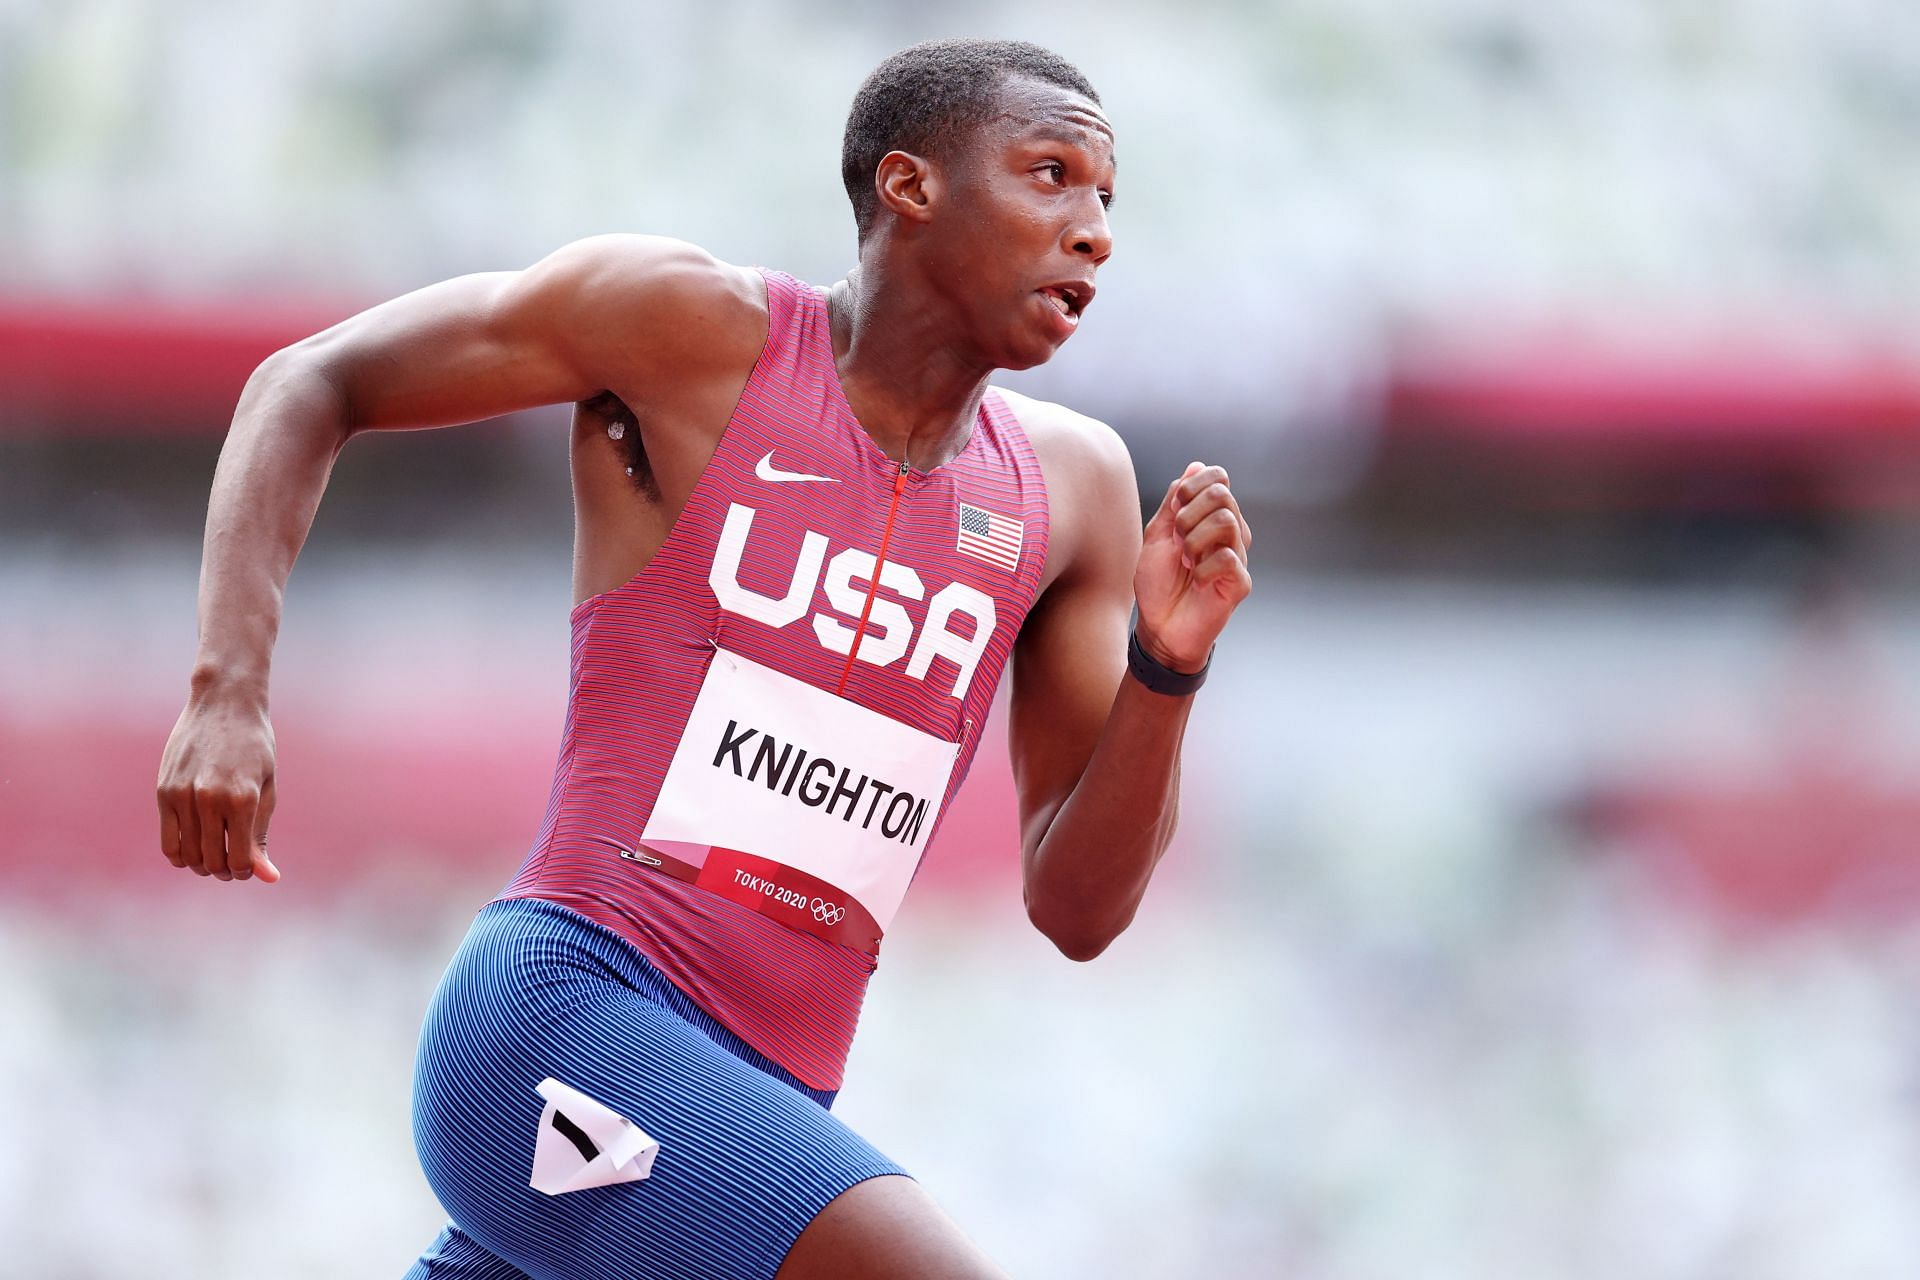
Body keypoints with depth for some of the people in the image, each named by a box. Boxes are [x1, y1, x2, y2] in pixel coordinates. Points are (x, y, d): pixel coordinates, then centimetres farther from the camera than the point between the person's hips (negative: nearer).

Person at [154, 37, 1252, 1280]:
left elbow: (1079, 908, 12)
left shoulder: (1072, 487, 11)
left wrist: (1168, 665, -5)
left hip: (756, 1114, 7)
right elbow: (311, 384, 7)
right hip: (564, 1012, -7)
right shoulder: (692, 323, -3)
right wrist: (229, 692, -8)